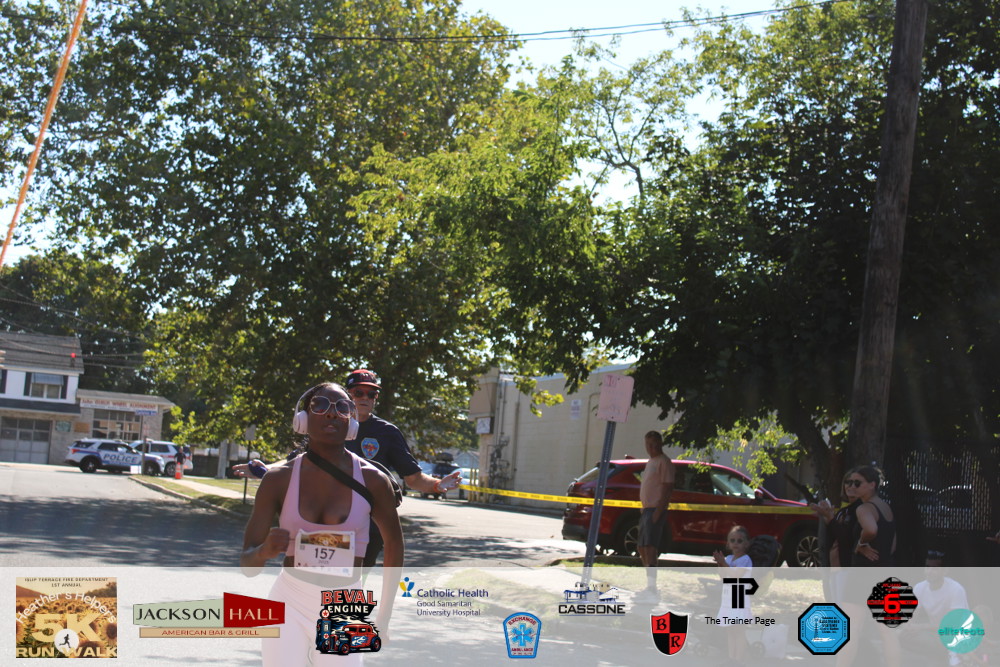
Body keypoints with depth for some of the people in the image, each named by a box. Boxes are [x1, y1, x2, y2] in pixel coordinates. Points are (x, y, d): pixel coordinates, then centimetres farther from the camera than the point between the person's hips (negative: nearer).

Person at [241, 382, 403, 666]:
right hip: (289, 603, 0)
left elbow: (394, 541, 11)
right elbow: (247, 564, -2)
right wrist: (265, 550, -26)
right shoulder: (279, 478, -4)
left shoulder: (371, 480, -5)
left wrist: (384, 616, 12)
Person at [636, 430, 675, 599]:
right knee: (642, 547, 13)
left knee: (650, 546, -17)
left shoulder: (664, 462, -10)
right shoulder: (650, 462, 20)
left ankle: (652, 587, -20)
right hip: (646, 509, 10)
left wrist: (658, 511, -22)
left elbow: (667, 488, -16)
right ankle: (650, 586, 21)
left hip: (655, 510, -10)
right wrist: (644, 510, 19)